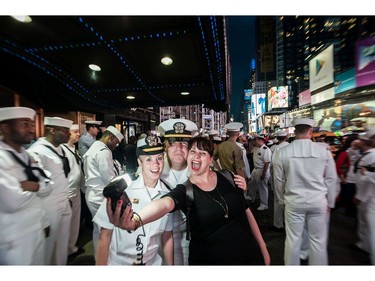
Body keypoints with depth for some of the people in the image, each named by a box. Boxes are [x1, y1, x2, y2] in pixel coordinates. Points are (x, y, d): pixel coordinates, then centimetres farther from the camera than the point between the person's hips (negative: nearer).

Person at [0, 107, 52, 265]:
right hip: (14, 239, -7)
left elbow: (48, 188, 4)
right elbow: (13, 201, -27)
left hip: (37, 230, 7)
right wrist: (37, 187, -12)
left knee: (39, 263, 20)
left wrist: (33, 186, -14)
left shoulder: (28, 156, 5)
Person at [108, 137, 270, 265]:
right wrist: (136, 220, -56)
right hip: (210, 260, -2)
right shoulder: (184, 190, -15)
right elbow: (165, 203, -37)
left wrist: (263, 248, 7)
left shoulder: (227, 178, -6)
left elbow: (246, 211, 2)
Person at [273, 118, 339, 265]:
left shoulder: (282, 152, -8)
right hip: (318, 201, 1)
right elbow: (331, 179, 1)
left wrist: (282, 200, 14)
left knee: (293, 240, 12)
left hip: (293, 201, 0)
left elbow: (278, 180, 0)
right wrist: (329, 202, 13)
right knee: (318, 241, 15)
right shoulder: (324, 150, -6)